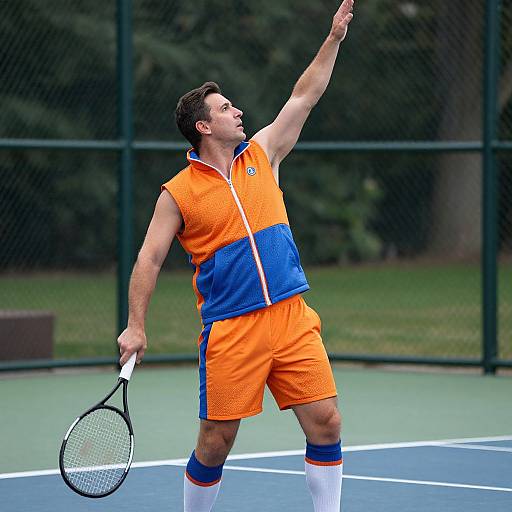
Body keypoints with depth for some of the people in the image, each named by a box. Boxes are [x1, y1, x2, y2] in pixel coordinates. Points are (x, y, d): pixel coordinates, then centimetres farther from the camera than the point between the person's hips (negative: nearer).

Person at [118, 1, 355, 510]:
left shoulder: (261, 155, 12)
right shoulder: (178, 193, 0)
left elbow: (304, 97, 16)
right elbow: (148, 259, 1)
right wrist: (135, 326, -7)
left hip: (292, 317, 4)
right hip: (229, 330, -4)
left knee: (325, 424, -3)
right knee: (216, 440, -1)